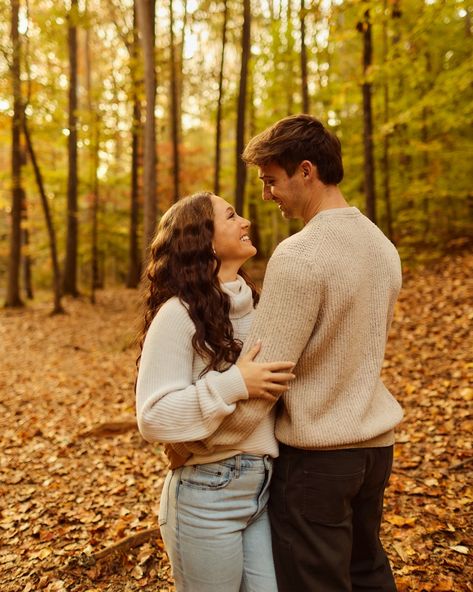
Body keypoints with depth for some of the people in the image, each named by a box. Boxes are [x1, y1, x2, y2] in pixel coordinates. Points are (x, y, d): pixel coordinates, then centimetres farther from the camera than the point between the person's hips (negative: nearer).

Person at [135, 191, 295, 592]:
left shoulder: (251, 304, 8)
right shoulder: (179, 313, -16)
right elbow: (153, 417, -19)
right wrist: (233, 385, -24)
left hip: (264, 486, 7)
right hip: (209, 496, -6)